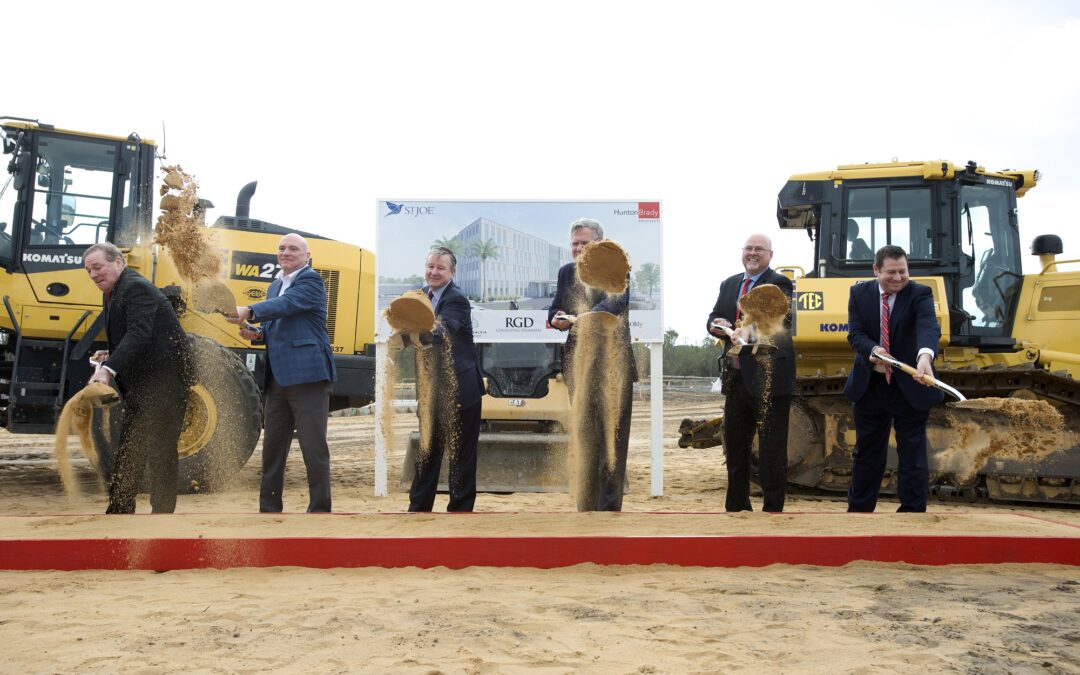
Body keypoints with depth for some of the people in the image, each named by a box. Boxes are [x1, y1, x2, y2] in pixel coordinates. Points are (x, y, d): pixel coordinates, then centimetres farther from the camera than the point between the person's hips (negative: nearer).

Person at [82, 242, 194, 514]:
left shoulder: (137, 288, -16)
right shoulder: (113, 293, 15)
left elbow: (139, 334, -30)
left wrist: (109, 369, -39)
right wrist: (109, 356, 3)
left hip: (165, 379, -11)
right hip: (140, 384, 11)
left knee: (160, 451, -5)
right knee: (128, 451, 15)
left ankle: (162, 513, 2)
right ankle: (119, 511, 23)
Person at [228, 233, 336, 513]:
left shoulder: (311, 280, -4)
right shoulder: (275, 286, 21)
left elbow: (286, 305, -22)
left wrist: (249, 312, -35)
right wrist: (256, 333, 5)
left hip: (307, 375, -8)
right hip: (278, 378, 8)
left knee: (314, 447, -5)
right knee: (272, 447, 12)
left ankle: (320, 510, 1)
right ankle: (269, 509, 22)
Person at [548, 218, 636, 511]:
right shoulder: (566, 272, 11)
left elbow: (616, 300, -22)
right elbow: (555, 308, 9)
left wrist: (583, 319, -39)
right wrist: (556, 318, -16)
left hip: (613, 361, -4)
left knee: (612, 430, -2)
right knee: (583, 432, 9)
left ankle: (609, 503, 4)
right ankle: (586, 502, 18)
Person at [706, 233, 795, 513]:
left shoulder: (779, 284, -7)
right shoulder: (729, 285, 15)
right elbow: (713, 318, 13)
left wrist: (751, 330, -42)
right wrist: (717, 325, -12)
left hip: (768, 378, -7)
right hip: (736, 378, 7)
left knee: (772, 448, -2)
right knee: (734, 443, 16)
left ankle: (773, 508, 6)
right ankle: (736, 506, 29)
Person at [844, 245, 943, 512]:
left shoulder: (919, 293, -11)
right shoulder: (859, 293, -1)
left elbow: (928, 327, -30)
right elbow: (855, 333, -9)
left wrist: (925, 355, -52)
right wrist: (873, 351, -32)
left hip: (909, 387, -3)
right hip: (869, 387, 3)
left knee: (913, 455, 2)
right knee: (866, 453, 15)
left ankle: (912, 509, 11)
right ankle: (859, 507, 28)